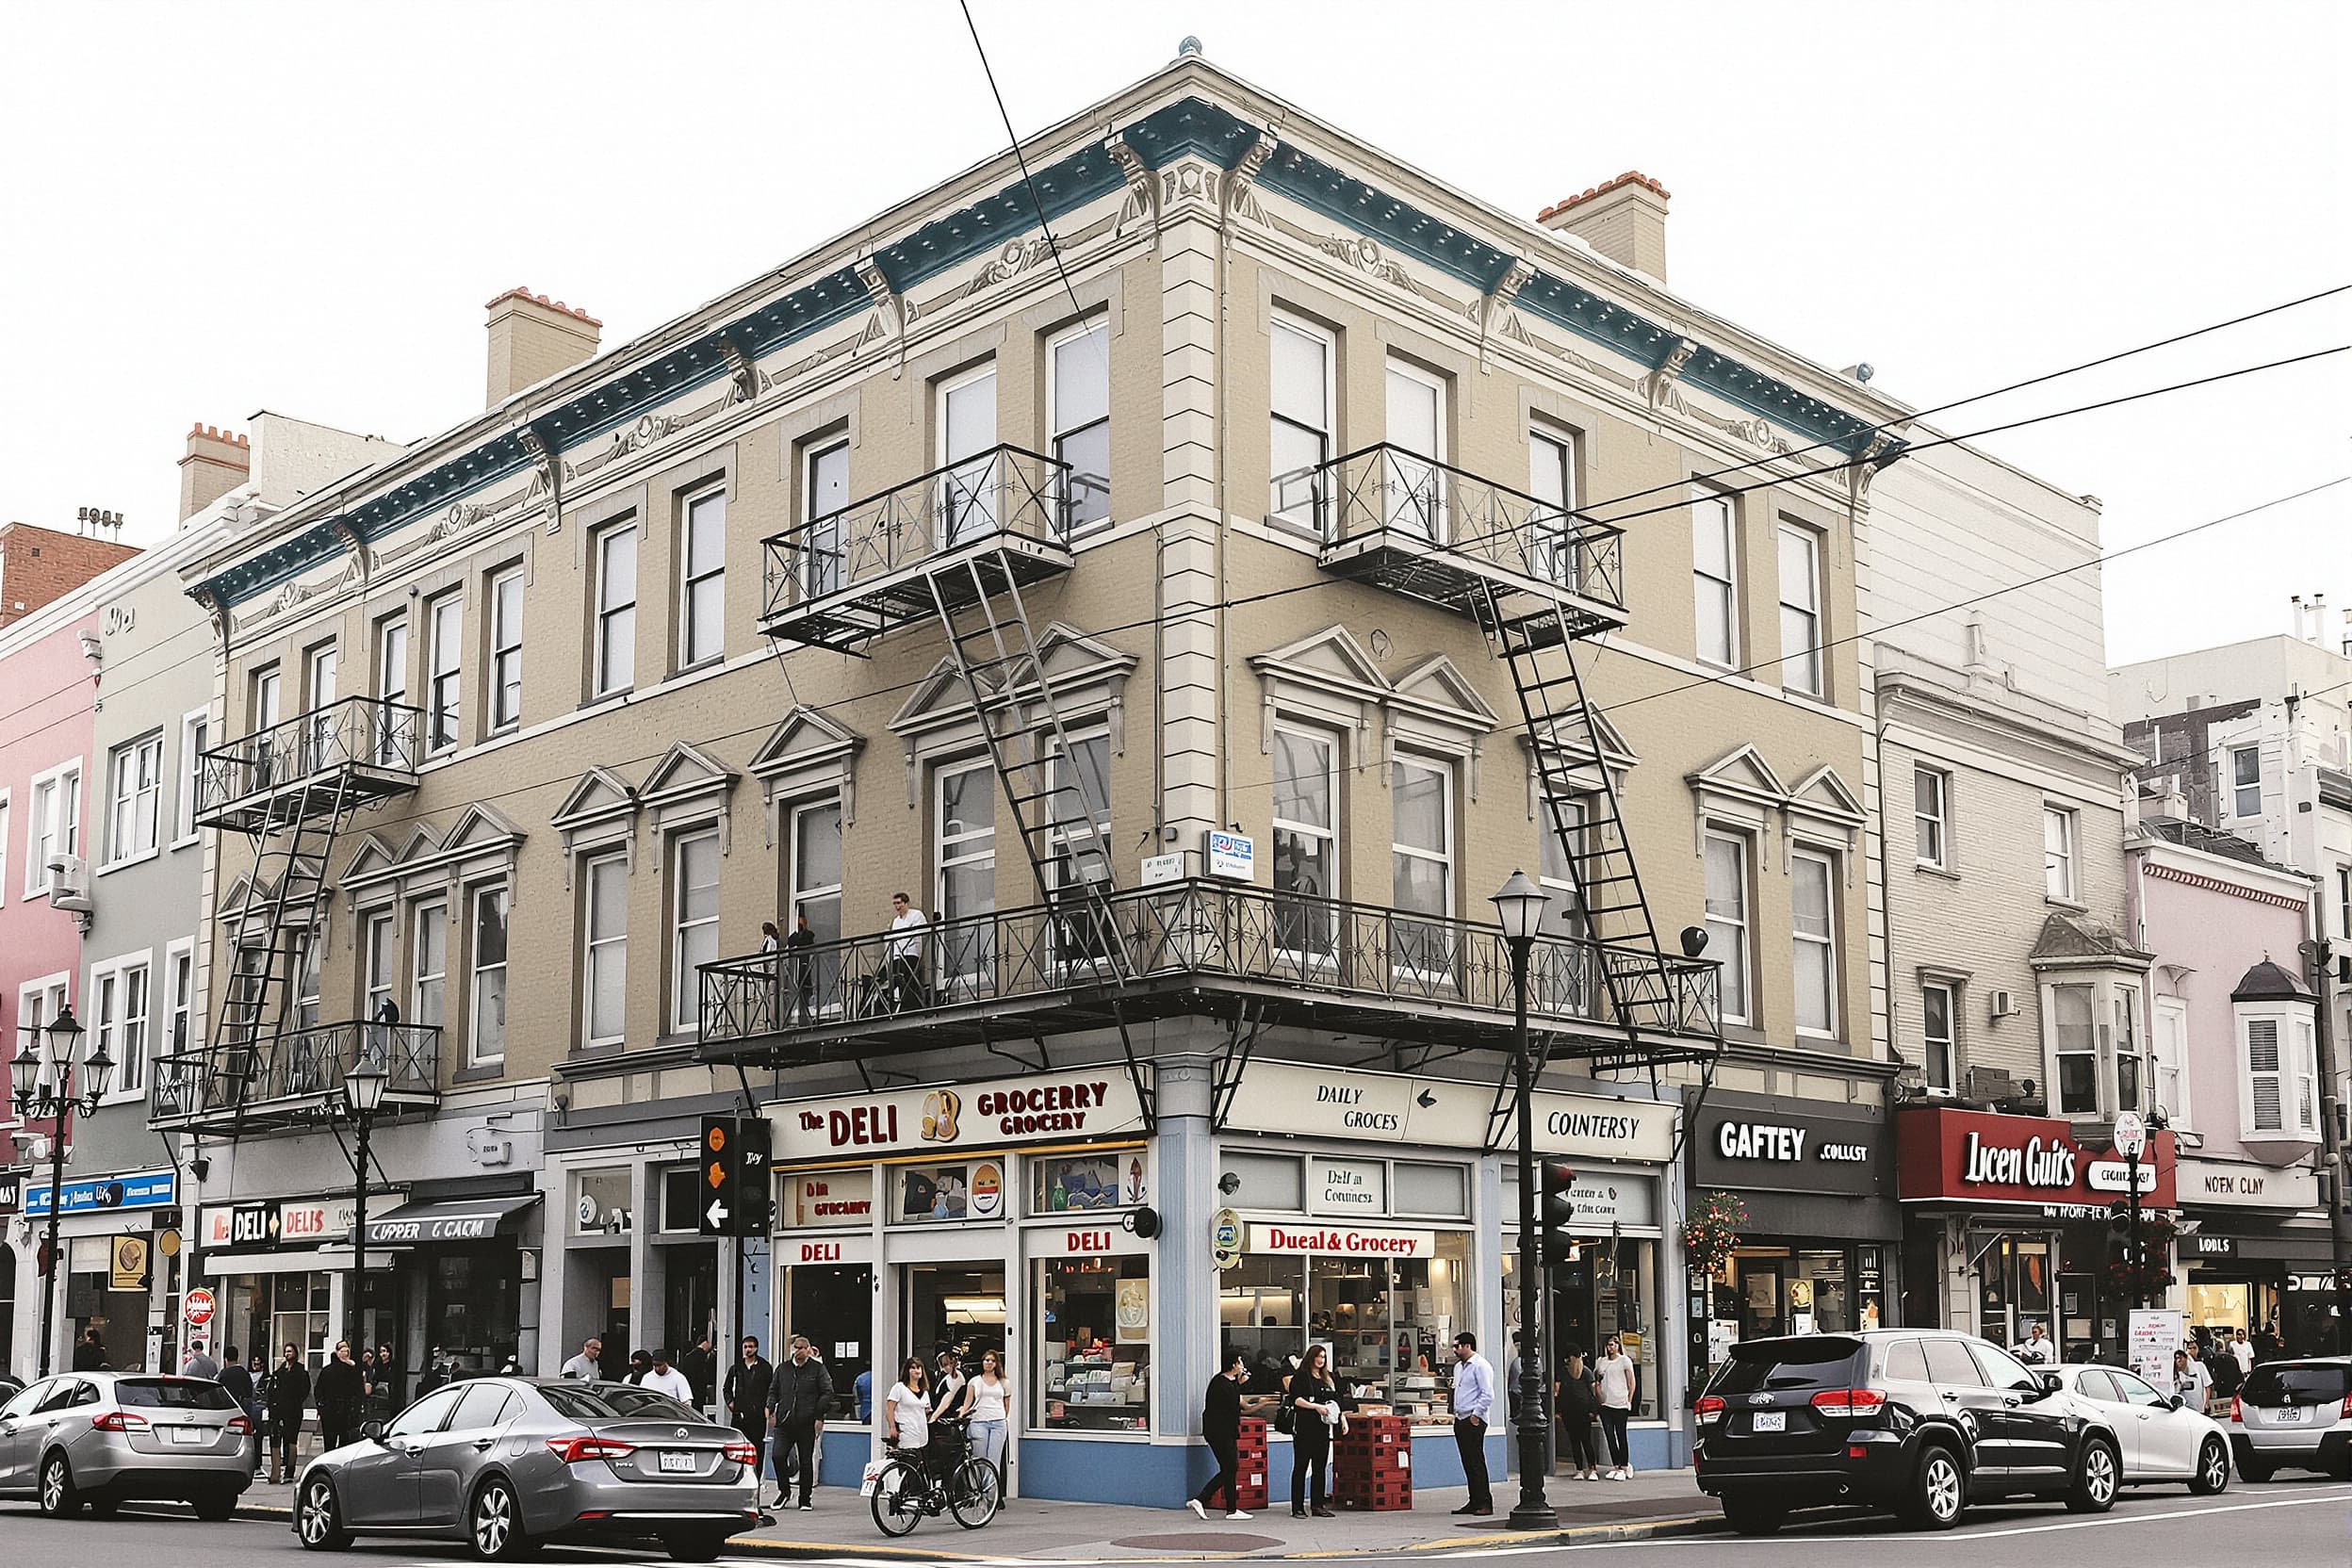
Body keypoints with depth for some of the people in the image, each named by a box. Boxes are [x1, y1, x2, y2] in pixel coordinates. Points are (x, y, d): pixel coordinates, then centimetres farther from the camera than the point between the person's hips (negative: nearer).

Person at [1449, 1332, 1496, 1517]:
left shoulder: (1480, 1366, -10)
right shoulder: (1459, 1367, 18)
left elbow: (1488, 1395, -16)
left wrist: (1475, 1415, -15)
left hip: (1474, 1420, -9)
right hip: (1460, 1419, 9)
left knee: (1476, 1462, -10)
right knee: (1467, 1462, 8)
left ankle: (1485, 1503, -8)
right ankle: (1474, 1502, 12)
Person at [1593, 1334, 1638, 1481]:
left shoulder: (1624, 1360, 2)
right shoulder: (1601, 1361, 13)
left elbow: (1632, 1382, 2)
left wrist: (1629, 1400, -4)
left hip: (1620, 1404, -4)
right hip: (1605, 1404, 4)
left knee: (1621, 1436, -3)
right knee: (1610, 1436, 5)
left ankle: (1624, 1467, 2)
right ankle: (1615, 1466, 12)